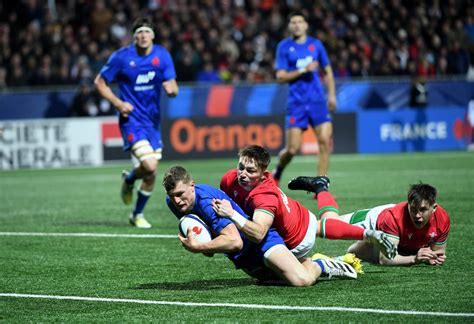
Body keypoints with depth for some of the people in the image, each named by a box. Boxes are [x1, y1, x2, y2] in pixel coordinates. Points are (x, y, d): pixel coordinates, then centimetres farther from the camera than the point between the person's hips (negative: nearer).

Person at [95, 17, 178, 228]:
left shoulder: (162, 55, 0)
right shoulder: (122, 57, -9)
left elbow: (173, 88, 0)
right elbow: (100, 82, 0)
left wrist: (171, 89, -25)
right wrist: (118, 103, -13)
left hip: (153, 121, 5)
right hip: (131, 119, -5)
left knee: (151, 175, 7)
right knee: (150, 166, -21)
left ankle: (137, 214, 28)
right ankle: (129, 179, 14)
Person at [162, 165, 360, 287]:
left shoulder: (207, 201, -33)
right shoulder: (173, 202, -8)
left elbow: (234, 241, -40)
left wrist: (198, 247, -39)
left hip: (262, 242, -9)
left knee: (302, 280, -27)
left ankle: (320, 265, 4)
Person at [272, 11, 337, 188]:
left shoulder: (316, 44, 9)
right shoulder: (284, 47, 0)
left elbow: (327, 71, 19)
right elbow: (280, 76, -6)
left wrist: (332, 95, 10)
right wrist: (303, 70, -15)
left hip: (318, 101, 3)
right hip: (296, 102, -3)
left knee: (325, 141, -12)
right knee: (292, 149, -6)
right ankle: (278, 171, 27)